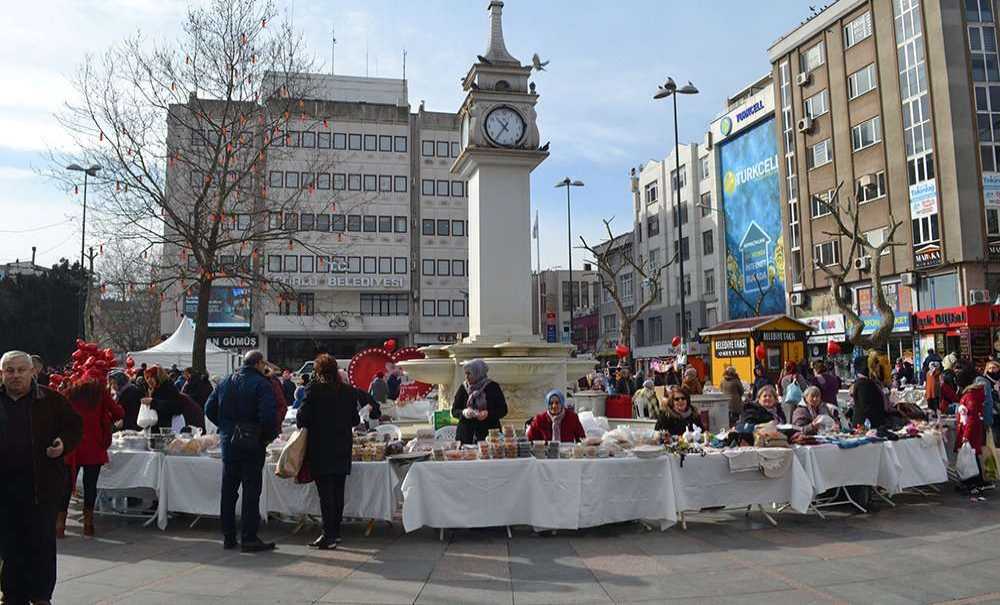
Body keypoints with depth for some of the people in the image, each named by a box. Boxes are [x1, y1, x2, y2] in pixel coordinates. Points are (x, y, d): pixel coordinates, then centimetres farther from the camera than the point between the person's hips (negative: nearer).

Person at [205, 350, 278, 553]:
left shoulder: (225, 383, 9)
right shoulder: (261, 384, -11)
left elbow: (209, 409, 10)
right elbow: (267, 415, -22)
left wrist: (225, 427, 14)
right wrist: (270, 435, -7)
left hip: (228, 443, 6)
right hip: (252, 444, -6)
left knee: (228, 491, 13)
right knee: (251, 491, 0)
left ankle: (228, 537, 19)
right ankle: (249, 539, 2)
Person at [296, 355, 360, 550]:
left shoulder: (314, 389, -11)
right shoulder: (349, 391, 2)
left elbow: (302, 417, -11)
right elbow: (355, 420, 7)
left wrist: (303, 424, 10)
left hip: (320, 449, -4)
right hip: (342, 450, 5)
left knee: (325, 493, -1)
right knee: (338, 491, 13)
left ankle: (329, 536, 0)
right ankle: (335, 532, 21)